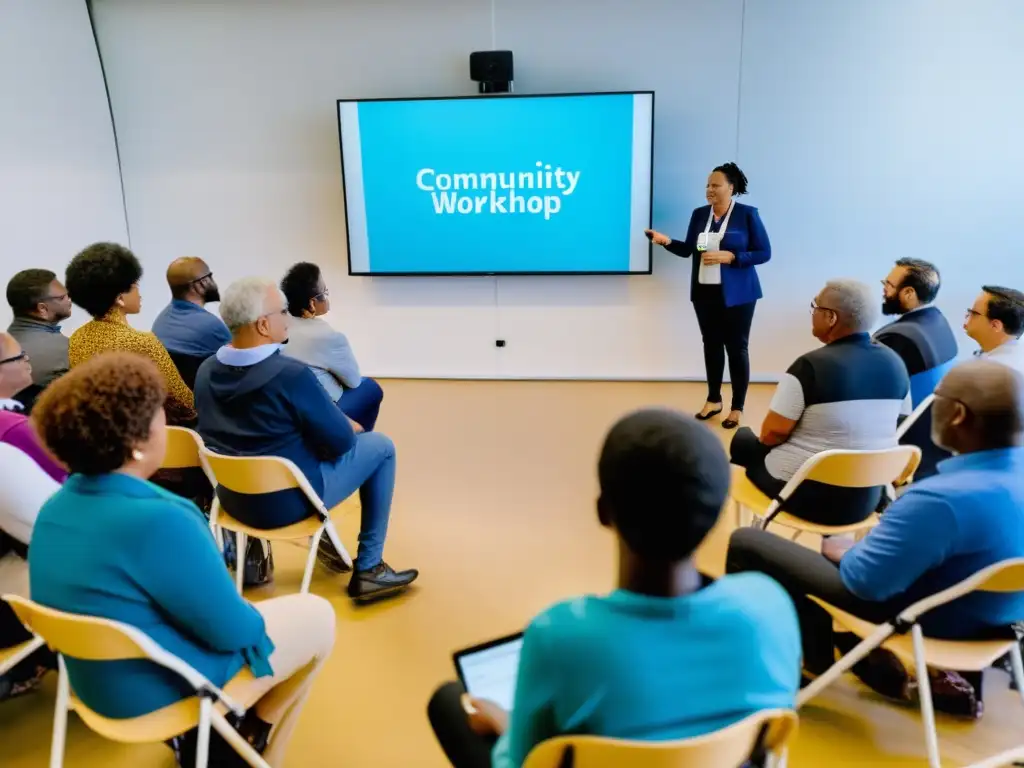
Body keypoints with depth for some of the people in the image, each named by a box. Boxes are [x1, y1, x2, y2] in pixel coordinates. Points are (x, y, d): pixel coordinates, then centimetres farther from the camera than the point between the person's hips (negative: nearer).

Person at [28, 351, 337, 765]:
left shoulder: (55, 508, -5)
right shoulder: (157, 520, -32)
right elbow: (232, 630, -23)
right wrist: (249, 618, 0)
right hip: (164, 688, -8)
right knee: (317, 615, 11)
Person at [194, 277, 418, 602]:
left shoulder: (206, 370, -4)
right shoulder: (291, 374, -26)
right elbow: (340, 442, -17)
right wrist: (351, 427, 7)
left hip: (233, 497, 7)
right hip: (288, 502, -7)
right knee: (380, 446, 8)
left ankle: (320, 536, 36)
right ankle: (368, 570, 13)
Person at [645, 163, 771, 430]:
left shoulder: (747, 214, -7)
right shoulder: (699, 214, 6)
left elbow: (764, 253, -9)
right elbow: (688, 249, 8)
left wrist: (730, 257, -20)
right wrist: (666, 241, -10)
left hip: (736, 295, -4)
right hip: (704, 293, 5)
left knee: (736, 348, 3)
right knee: (711, 344, 13)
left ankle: (737, 408, 13)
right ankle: (713, 400, 28)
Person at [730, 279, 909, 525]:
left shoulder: (810, 366, -22)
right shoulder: (895, 363, -1)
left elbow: (772, 433, -19)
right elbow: (877, 426, 11)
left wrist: (767, 435, 4)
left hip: (805, 495, -6)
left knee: (743, 440, 18)